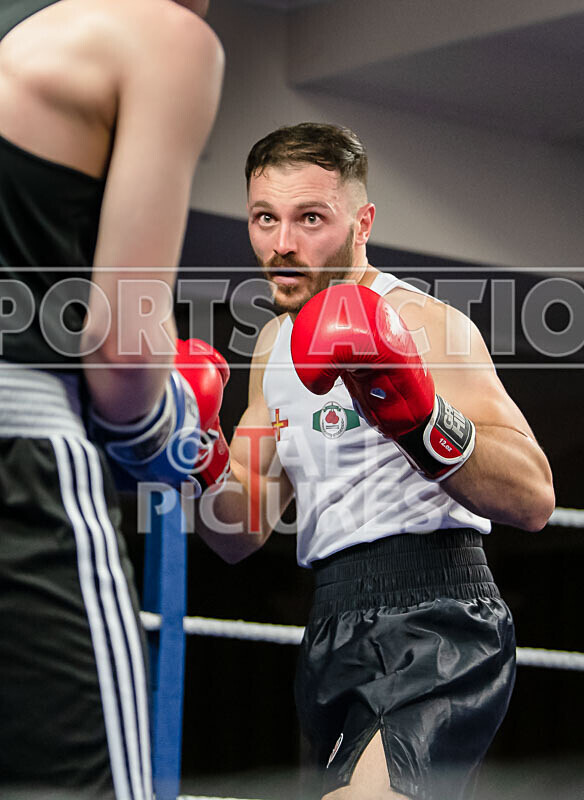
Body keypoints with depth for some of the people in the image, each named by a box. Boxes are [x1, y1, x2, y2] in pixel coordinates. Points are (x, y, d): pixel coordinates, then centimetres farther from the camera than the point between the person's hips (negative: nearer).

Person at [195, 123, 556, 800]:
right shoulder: (276, 343, 17)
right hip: (334, 633, 9)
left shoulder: (420, 322, -7)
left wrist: (419, 419, -32)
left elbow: (533, 500, -19)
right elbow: (243, 534, 17)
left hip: (431, 623, -8)